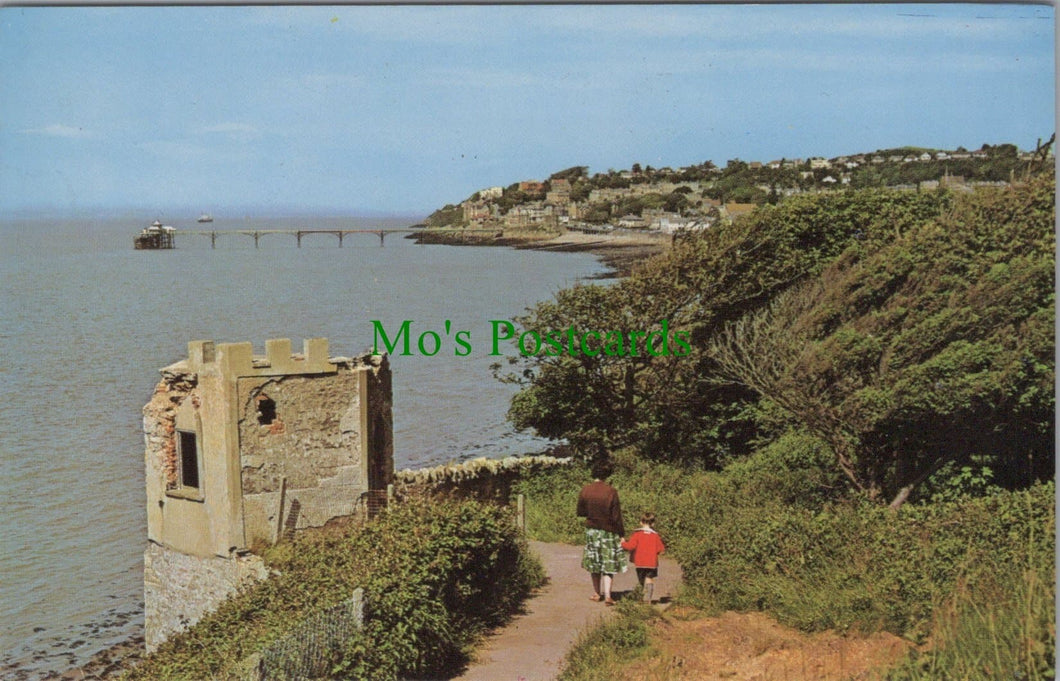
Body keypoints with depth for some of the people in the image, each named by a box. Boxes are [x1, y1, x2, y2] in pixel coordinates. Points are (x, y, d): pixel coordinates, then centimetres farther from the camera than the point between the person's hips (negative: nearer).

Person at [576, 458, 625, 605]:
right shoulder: (611, 492, -17)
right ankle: (607, 595, -8)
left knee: (595, 564, 17)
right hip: (608, 532, -3)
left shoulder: (585, 491, -8)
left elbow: (580, 512, 3)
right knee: (609, 564, 3)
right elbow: (616, 516, -12)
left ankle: (597, 593, 26)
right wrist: (622, 535, -3)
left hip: (591, 531, 3)